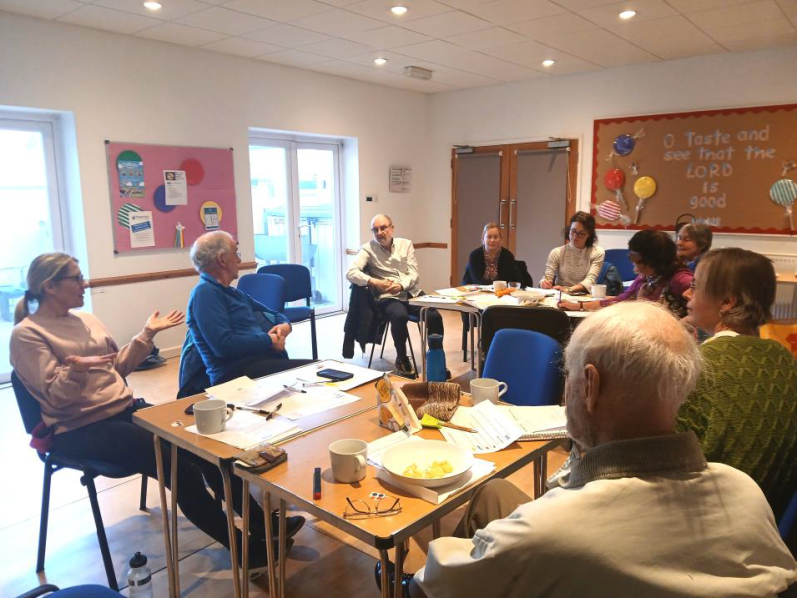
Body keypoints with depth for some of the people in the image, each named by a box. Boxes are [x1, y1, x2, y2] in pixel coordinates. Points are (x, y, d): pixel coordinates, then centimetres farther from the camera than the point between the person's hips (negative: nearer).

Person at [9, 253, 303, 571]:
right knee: (175, 462, -23)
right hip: (81, 428, -7)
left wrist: (147, 333, 7)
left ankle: (258, 521, -8)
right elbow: (56, 396, -15)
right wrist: (75, 370, -35)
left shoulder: (86, 319, 13)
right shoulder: (26, 335, -8)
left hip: (125, 408, 7)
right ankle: (241, 544, -11)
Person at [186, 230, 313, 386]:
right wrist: (269, 341, -10)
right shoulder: (205, 292, -7)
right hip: (238, 372, -9)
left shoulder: (232, 292, 22)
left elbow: (274, 315, 30)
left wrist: (285, 325, 7)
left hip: (265, 360, 9)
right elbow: (223, 345, -21)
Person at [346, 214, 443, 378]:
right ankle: (401, 359, -12)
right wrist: (374, 282, -26)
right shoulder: (368, 249, 1)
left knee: (435, 316, -23)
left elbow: (414, 275, 5)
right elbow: (351, 273, -11)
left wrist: (401, 285, -17)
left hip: (411, 293, 3)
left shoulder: (406, 244, 11)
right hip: (387, 297, -3)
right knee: (400, 316, -36)